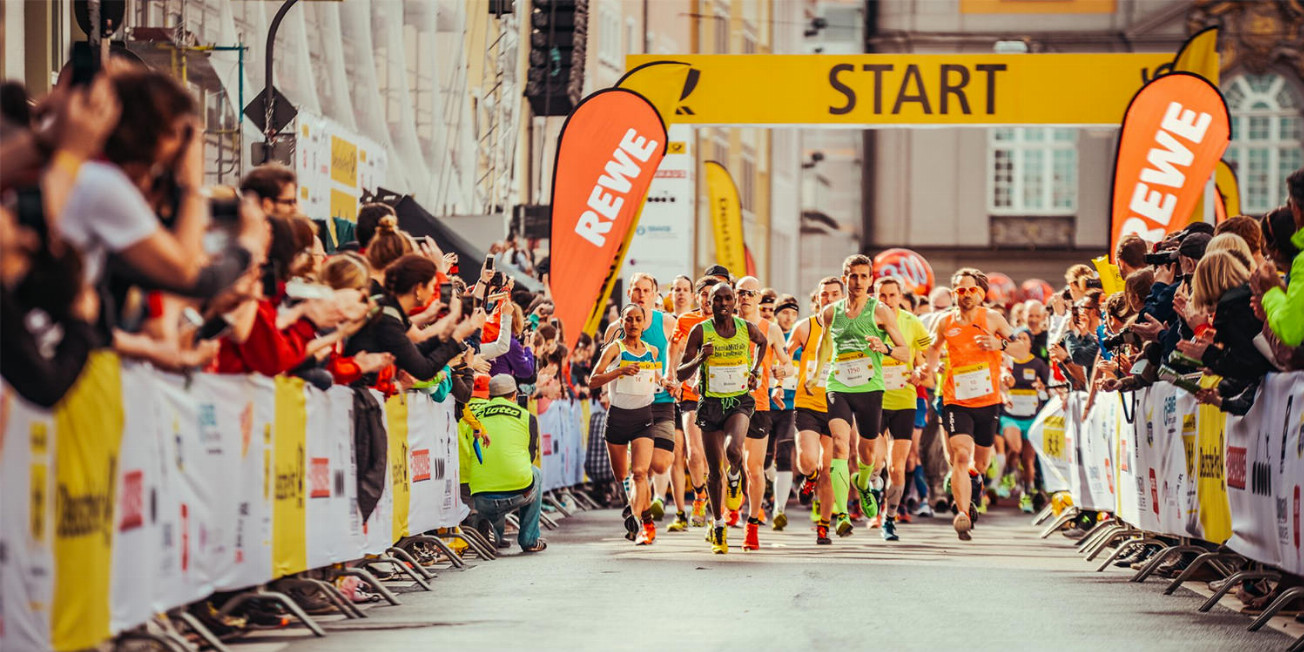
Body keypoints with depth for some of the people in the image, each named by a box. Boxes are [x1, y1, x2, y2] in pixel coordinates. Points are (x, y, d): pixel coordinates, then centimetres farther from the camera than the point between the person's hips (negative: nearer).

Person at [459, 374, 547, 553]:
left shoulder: (473, 413, 11)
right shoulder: (527, 418, 10)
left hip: (482, 502, 1)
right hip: (520, 493, -1)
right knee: (536, 473, 35)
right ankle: (529, 540, 29)